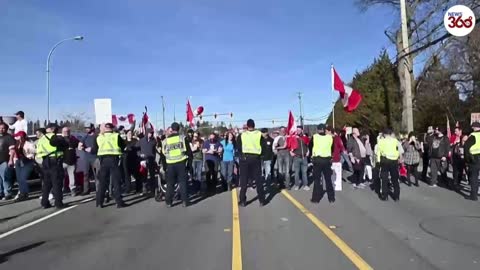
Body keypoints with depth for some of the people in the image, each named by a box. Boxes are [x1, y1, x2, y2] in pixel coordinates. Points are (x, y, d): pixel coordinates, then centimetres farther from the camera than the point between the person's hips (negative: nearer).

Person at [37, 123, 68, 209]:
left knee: (46, 183, 15)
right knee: (57, 183, -2)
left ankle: (44, 203, 18)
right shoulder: (56, 138, -8)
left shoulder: (42, 139, 14)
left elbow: (38, 151, 16)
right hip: (55, 162, -7)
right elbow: (66, 145, -4)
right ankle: (58, 203, -1)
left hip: (45, 162, 7)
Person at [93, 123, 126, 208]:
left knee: (102, 182, 12)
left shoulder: (99, 137, 10)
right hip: (114, 159, -3)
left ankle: (99, 202, 16)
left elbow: (94, 150, 10)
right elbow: (123, 146, 7)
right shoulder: (116, 136, 2)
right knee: (116, 181, 2)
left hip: (103, 160, 3)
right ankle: (119, 202, 2)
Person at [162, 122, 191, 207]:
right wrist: (187, 156, 14)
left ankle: (168, 202, 12)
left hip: (170, 164, 1)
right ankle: (184, 201, 5)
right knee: (182, 182, 6)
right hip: (181, 163, -1)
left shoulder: (165, 140, 3)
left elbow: (163, 153, 10)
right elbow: (188, 151, -3)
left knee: (170, 183, 10)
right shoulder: (182, 138, -3)